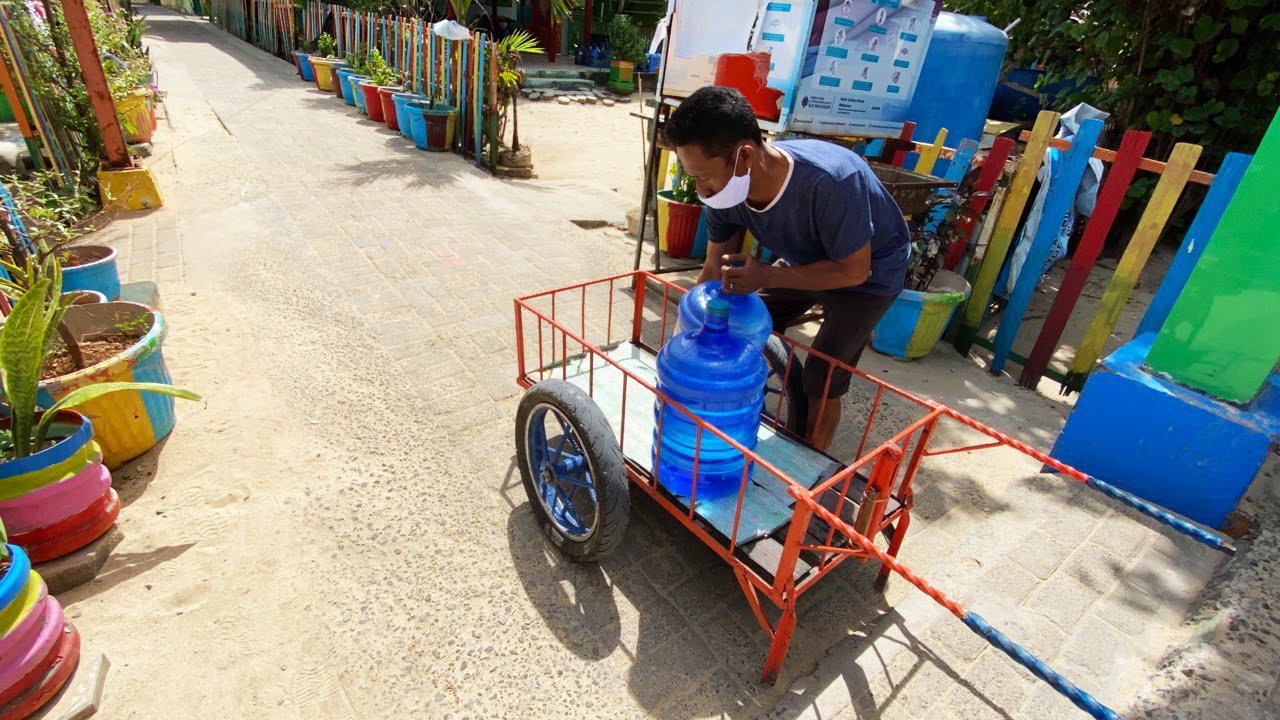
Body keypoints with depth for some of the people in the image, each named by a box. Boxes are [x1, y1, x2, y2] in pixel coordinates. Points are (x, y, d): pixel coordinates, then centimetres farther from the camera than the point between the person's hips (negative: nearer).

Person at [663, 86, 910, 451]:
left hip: (870, 271, -5)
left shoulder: (830, 181, -41)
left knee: (823, 380, -10)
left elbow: (853, 271, -27)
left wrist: (767, 276, -37)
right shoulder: (724, 190, -22)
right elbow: (714, 272, -10)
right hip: (805, 259, 6)